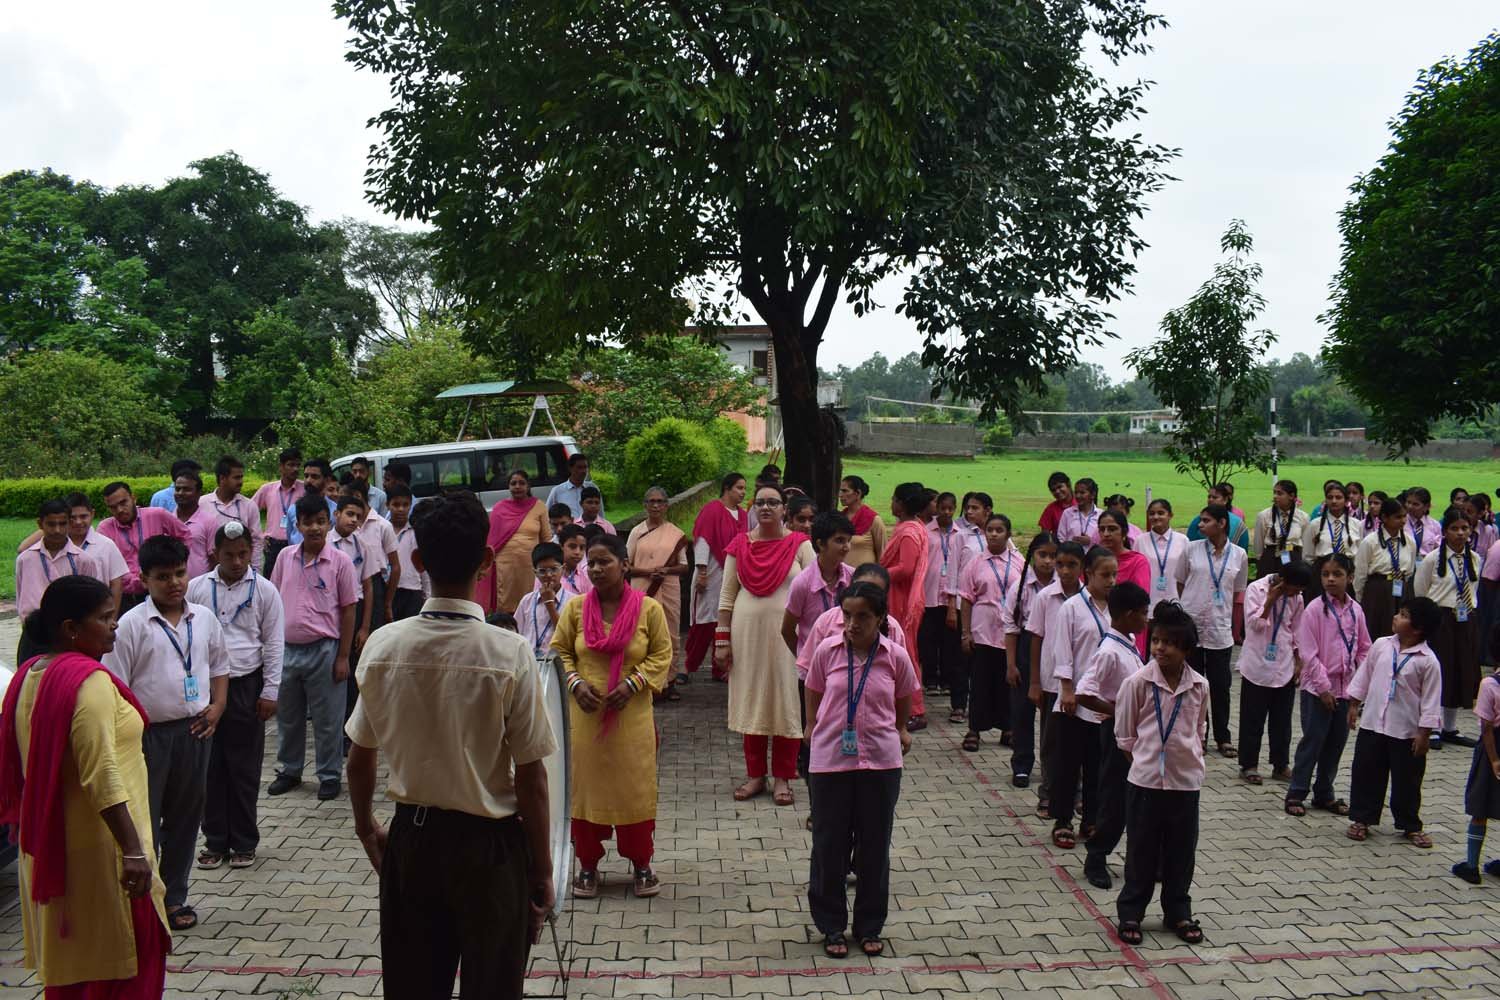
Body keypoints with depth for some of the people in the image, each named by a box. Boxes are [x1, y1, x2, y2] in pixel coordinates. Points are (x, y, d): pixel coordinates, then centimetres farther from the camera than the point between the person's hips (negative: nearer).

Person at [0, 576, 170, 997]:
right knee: (123, 954, 3)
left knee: (63, 955, 19)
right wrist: (133, 850, -27)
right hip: (96, 847, -9)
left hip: (47, 842, 9)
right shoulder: (89, 680, -21)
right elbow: (102, 775, -27)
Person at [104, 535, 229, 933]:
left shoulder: (204, 618, 6)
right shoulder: (132, 624, -8)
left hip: (194, 730, 5)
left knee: (185, 817, 13)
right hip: (148, 733, -4)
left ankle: (173, 897, 27)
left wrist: (217, 706, 3)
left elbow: (219, 666, 19)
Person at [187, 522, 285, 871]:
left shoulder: (264, 590, -1)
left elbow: (274, 642, 1)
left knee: (244, 768, 6)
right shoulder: (196, 588, 3)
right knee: (210, 766, 8)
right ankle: (215, 841, 21)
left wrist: (270, 691, -2)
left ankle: (244, 842, 18)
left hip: (246, 685, -1)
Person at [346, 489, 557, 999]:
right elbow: (531, 778, -15)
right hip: (489, 843, -3)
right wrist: (541, 871, -3)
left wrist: (367, 830, 19)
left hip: (411, 839, 3)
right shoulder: (510, 654, -19)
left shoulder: (383, 645, -9)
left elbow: (360, 756, 1)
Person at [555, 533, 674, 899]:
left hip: (633, 716, -1)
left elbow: (661, 656, -1)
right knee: (586, 786, 8)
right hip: (585, 715, 2)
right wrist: (575, 683, -10)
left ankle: (641, 864, 23)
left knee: (635, 788, 7)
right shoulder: (575, 608, -1)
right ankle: (588, 865, 24)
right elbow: (560, 652, 7)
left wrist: (631, 683, -14)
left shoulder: (648, 608, -6)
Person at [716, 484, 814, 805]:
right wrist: (722, 642, 2)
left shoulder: (799, 544, -1)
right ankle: (755, 775, 19)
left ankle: (782, 778, 14)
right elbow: (727, 596, 6)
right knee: (751, 701, 8)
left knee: (786, 702, 3)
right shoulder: (740, 545, 5)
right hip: (747, 632, 2)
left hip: (787, 634, -2)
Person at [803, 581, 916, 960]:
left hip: (880, 761, 0)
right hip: (830, 760, 0)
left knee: (875, 844, 10)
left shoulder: (895, 657, -6)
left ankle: (869, 926, 26)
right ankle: (832, 926, 23)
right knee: (829, 844, 8)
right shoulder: (827, 652, -6)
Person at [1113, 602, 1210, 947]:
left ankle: (1178, 913, 29)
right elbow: (1124, 734, -1)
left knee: (1181, 852, 13)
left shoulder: (1199, 686, -2)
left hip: (1186, 780, 3)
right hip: (1145, 779, -3)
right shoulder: (1138, 682, -11)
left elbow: (1199, 730, 13)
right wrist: (1146, 755, -1)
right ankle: (1130, 913, 19)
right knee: (1141, 851, 6)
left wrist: (1190, 756, 5)